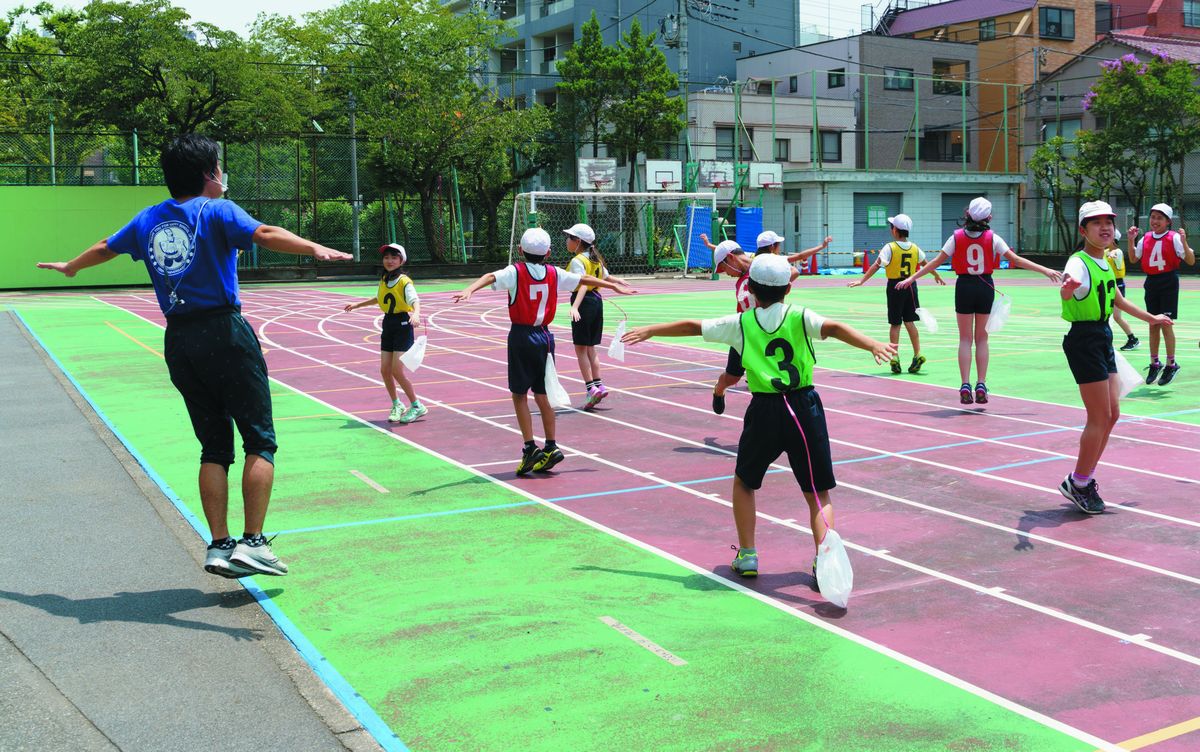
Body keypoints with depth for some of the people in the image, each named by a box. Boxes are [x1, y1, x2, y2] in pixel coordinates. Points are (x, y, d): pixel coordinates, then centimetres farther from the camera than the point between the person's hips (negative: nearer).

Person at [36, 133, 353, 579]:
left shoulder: (148, 219, 14)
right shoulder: (216, 211, -4)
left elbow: (105, 248, 31)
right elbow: (263, 234, -23)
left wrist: (70, 267, 49)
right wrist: (314, 249, -33)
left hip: (178, 341, 6)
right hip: (224, 332, -6)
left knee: (214, 448, 12)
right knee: (260, 442, 0)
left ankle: (219, 547, 10)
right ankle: (252, 543, -6)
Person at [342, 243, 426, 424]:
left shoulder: (404, 281, -14)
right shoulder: (383, 280, 9)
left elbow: (415, 300, -30)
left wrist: (416, 314, -51)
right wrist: (357, 305, 36)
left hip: (403, 325, -7)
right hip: (388, 324, 7)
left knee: (397, 370, -11)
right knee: (385, 369, 5)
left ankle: (417, 406, 3)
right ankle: (396, 405, 23)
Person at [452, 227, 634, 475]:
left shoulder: (515, 272, -5)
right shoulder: (555, 274, 6)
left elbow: (490, 277, -25)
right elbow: (585, 279, 18)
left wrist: (469, 290, -41)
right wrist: (613, 286, 33)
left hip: (521, 336, -4)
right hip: (544, 336, 4)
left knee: (519, 395, 3)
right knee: (542, 394, 12)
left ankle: (530, 448, -4)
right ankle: (550, 447, 14)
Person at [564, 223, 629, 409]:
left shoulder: (577, 261, -13)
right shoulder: (595, 259, 11)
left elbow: (583, 284, -26)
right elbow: (606, 277, 25)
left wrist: (575, 307, -38)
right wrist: (618, 280, 49)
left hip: (584, 302, -8)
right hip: (596, 301, 8)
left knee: (581, 349, -1)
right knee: (590, 348, 14)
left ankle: (591, 387, -6)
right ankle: (599, 385, 11)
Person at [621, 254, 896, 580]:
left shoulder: (741, 323, 5)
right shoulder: (800, 317, 1)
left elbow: (692, 327, 13)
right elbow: (834, 328, -18)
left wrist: (649, 331, 26)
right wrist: (873, 345, -30)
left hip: (764, 411, 1)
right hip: (804, 408, -1)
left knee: (744, 483, 24)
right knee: (818, 494, 7)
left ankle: (747, 556, 23)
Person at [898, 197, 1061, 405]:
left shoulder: (957, 237, -4)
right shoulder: (992, 238, -3)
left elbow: (937, 261, -4)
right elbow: (1016, 259, -6)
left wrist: (911, 278, 2)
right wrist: (1045, 270, -1)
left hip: (964, 287, 0)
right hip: (985, 288, 0)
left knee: (965, 339, 6)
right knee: (981, 339, 10)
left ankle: (965, 385, -5)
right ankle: (981, 385, 5)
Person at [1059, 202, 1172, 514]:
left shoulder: (1104, 263, 11)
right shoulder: (1079, 263, -17)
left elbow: (1118, 300, 28)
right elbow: (1066, 288, -41)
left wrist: (1150, 318, 41)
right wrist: (1067, 287, -65)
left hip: (1102, 339, 9)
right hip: (1084, 341, -9)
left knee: (1111, 414, 11)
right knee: (1100, 418, -6)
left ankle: (1083, 479, 23)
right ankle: (1078, 484, 7)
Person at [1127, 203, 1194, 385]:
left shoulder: (1174, 238, -9)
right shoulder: (1146, 238, 6)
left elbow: (1191, 261, -11)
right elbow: (1133, 259, 16)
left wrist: (1184, 242, -25)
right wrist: (1131, 240, 4)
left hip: (1168, 282, -5)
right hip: (1151, 282, 5)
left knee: (1165, 324, -5)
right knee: (1153, 325, 9)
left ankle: (1171, 365, 7)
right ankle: (1154, 363, 20)